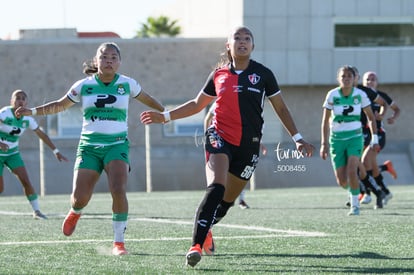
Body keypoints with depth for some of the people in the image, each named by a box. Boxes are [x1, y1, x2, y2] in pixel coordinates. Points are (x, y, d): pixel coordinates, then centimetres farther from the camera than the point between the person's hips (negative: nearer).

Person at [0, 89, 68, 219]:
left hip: (13, 153, 4)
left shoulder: (27, 118, -6)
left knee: (26, 181, -12)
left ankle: (36, 211, 1)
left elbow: (41, 134, 7)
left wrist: (56, 151, 5)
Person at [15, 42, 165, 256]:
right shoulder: (84, 86, 3)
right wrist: (32, 111, 7)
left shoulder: (127, 84, 3)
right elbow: (60, 105, 15)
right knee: (80, 197, -8)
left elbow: (147, 100, 21)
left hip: (117, 145, -1)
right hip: (89, 146, 1)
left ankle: (119, 242, -12)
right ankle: (75, 213, 33)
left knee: (118, 190, -24)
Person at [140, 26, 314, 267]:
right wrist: (165, 116, 11)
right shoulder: (219, 75, 6)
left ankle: (206, 229, 40)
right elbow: (197, 104, 18)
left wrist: (298, 139, 5)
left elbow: (281, 108, 10)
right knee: (216, 188, -24)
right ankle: (197, 244, -24)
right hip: (220, 137, -1)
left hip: (248, 145, 1)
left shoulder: (263, 74, 3)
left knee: (228, 199, 9)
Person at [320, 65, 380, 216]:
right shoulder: (332, 95, -7)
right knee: (341, 181, -1)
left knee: (352, 172, -22)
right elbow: (325, 121, -3)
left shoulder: (360, 94, -5)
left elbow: (370, 117, 7)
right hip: (337, 139, 1)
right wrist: (324, 144, -8)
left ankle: (355, 204, -5)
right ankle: (352, 192, 35)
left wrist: (375, 138, 1)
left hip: (355, 137, -1)